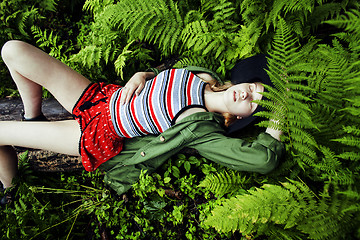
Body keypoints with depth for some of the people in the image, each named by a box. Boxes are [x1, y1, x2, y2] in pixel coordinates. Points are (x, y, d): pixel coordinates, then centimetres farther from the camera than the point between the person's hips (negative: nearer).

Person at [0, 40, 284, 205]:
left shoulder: (202, 130, -23)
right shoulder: (205, 77, -3)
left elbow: (265, 159, -33)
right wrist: (141, 75, -7)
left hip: (98, 135, -6)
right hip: (102, 94, 6)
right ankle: (33, 119, 27)